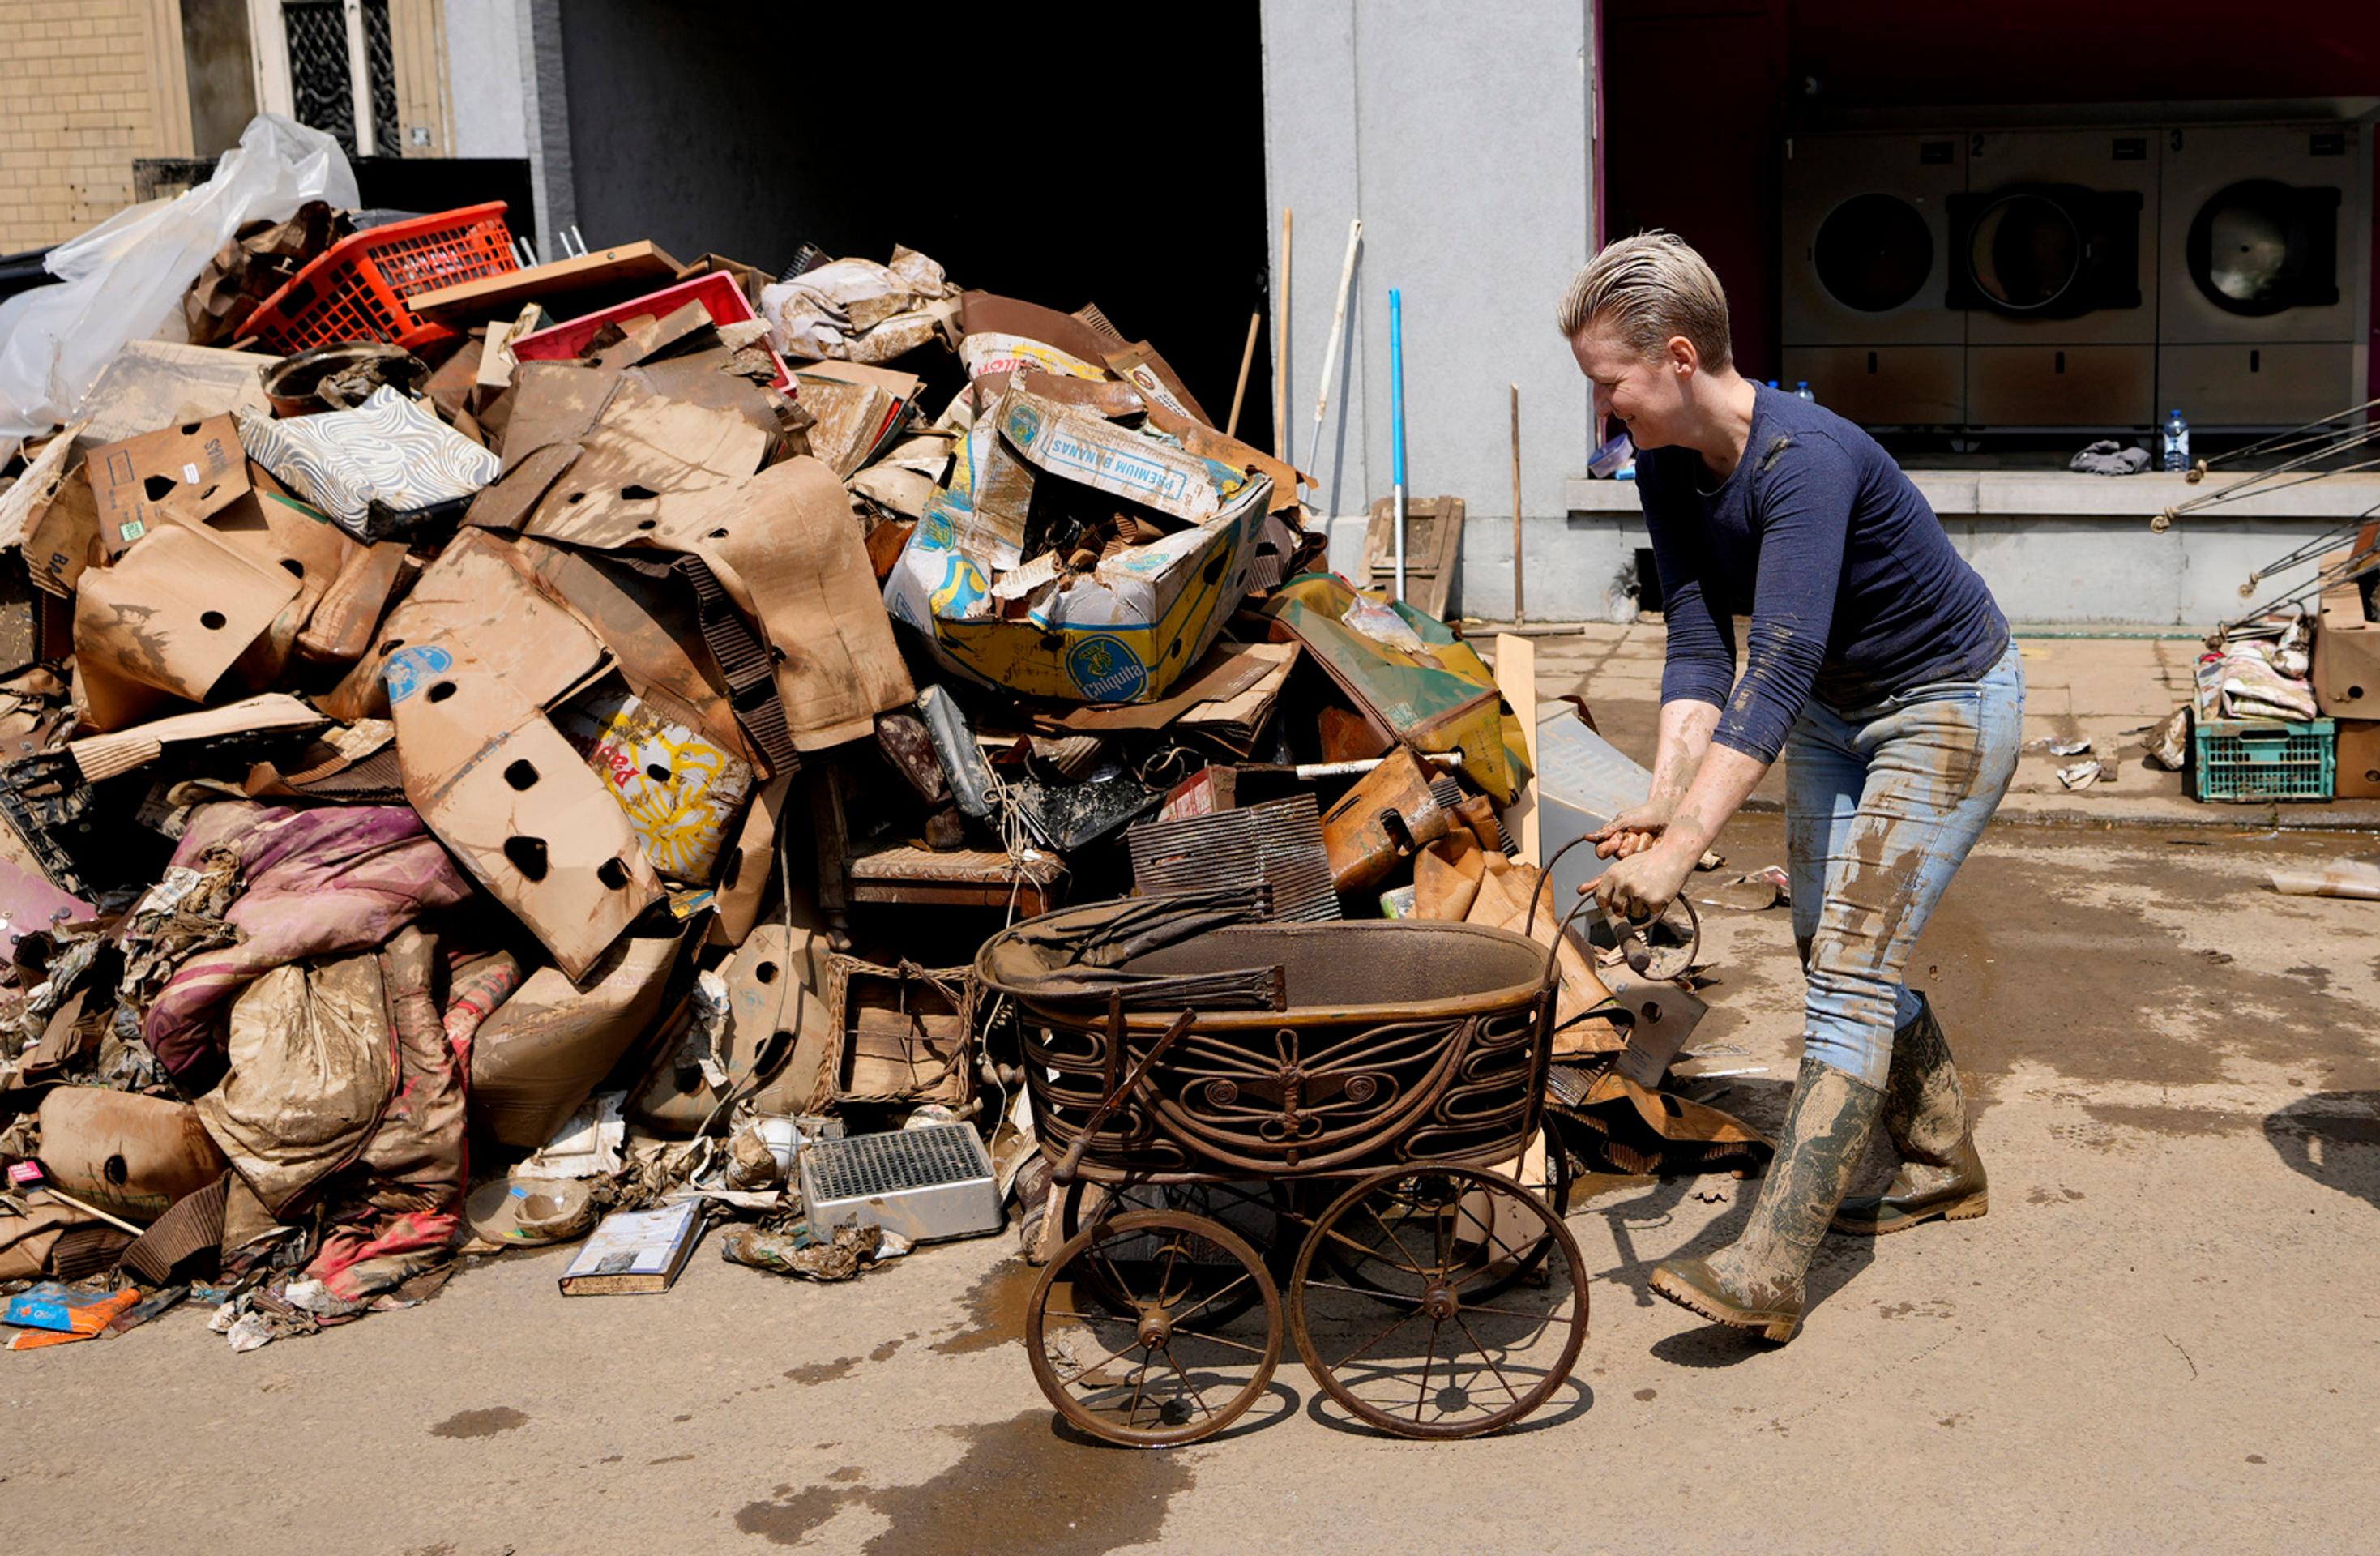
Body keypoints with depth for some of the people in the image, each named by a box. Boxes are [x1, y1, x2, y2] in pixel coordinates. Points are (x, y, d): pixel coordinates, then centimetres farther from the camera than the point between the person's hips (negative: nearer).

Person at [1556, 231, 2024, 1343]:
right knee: (1836, 948, 14)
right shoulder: (1667, 466, -9)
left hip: (1947, 706, -9)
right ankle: (1943, 1167, 35)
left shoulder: (1805, 460, -35)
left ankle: (1768, 1270, -21)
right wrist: (1665, 793, -28)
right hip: (1833, 711, 9)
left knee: (1851, 963, -16)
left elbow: (1776, 674, -41)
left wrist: (1681, 847, -46)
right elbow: (1699, 646, -12)